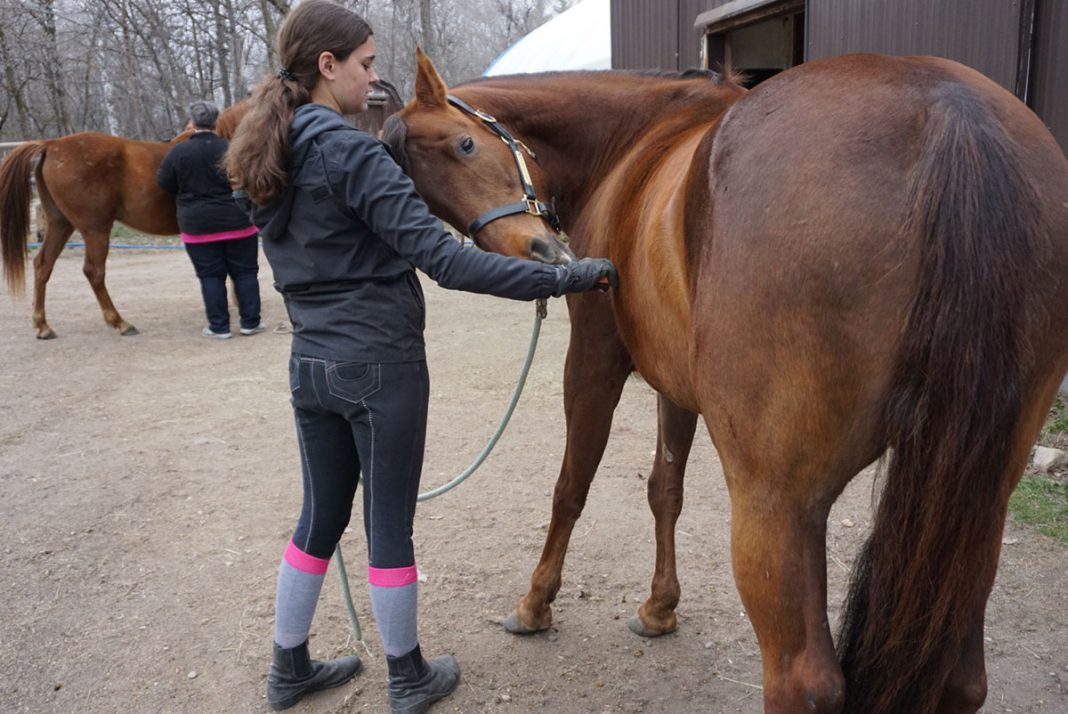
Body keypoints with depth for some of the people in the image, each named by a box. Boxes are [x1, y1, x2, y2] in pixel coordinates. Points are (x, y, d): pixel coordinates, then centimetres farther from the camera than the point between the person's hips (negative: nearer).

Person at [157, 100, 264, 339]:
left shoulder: (178, 152, -6)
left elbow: (164, 183, 2)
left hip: (198, 224, 0)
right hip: (237, 221, 1)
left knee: (210, 276, 6)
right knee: (245, 272, 10)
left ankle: (219, 327, 7)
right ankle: (250, 322, 13)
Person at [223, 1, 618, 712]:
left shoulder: (272, 155, 8)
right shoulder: (351, 151, -18)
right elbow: (442, 257, -26)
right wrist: (561, 277, -26)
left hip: (311, 366, 8)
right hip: (381, 368, -7)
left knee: (320, 517, 20)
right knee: (390, 527, 7)